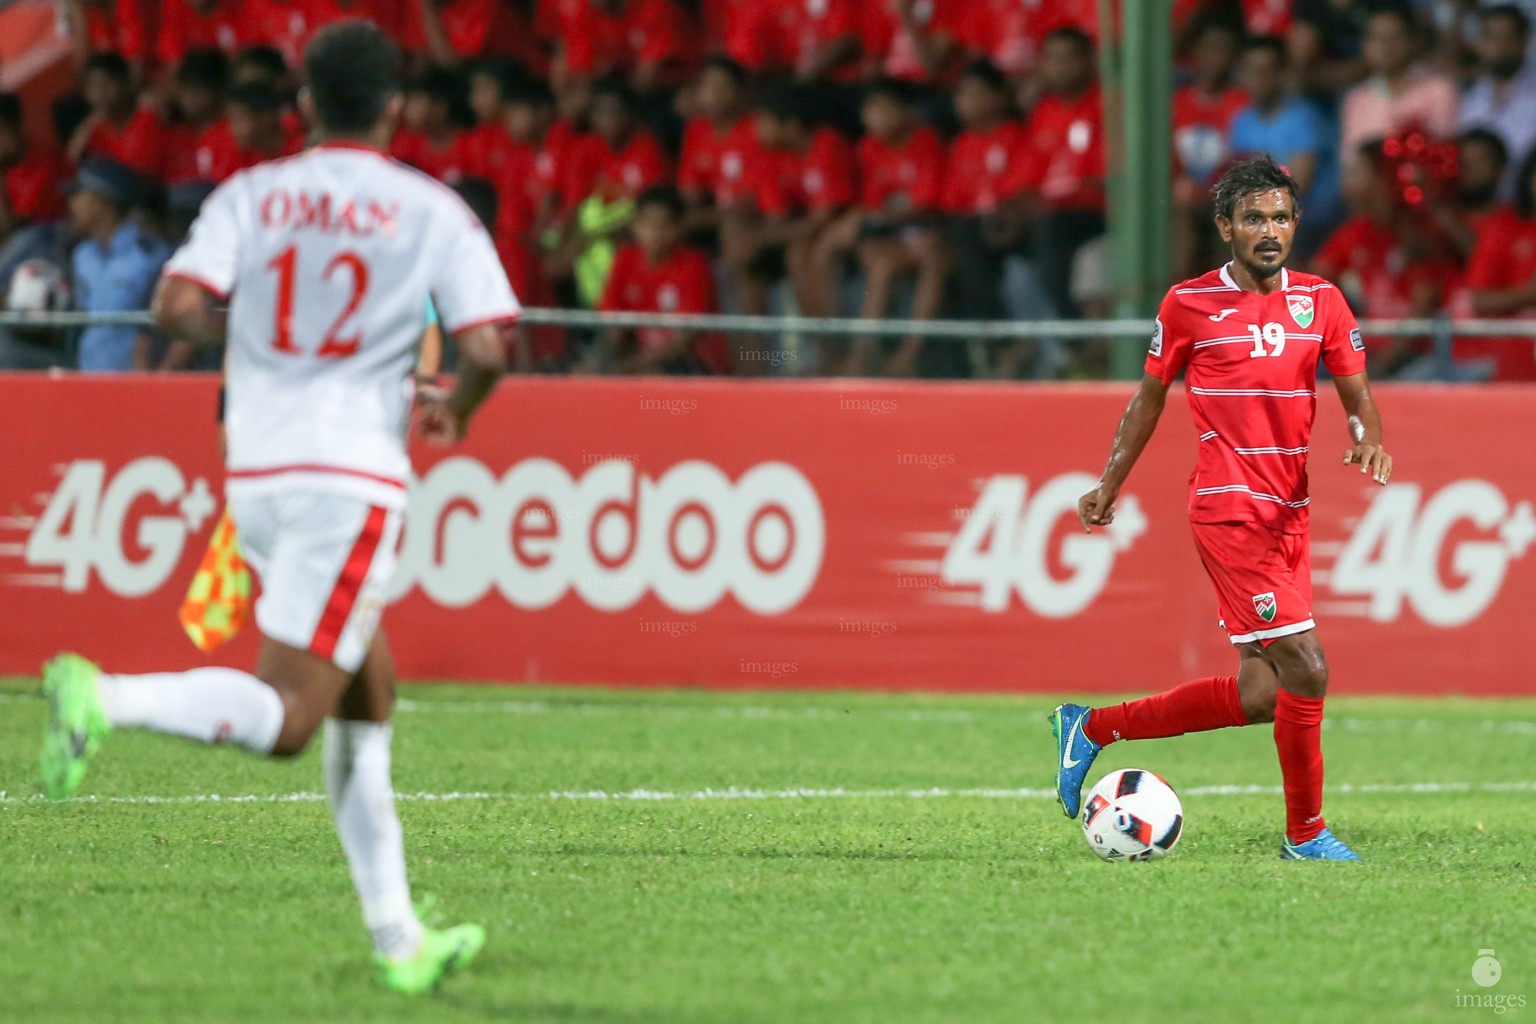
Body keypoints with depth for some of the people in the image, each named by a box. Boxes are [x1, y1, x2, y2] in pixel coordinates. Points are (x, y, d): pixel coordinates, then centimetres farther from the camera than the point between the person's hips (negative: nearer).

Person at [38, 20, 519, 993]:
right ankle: (107, 698, -34)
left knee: (368, 691, 17)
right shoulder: (433, 210, 0)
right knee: (285, 720, -10)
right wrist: (459, 412, 14)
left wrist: (247, 325, 15)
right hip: (353, 474, -5)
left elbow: (178, 306, -7)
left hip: (257, 473, 5)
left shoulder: (250, 194, 6)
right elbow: (485, 347, -8)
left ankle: (397, 935, 16)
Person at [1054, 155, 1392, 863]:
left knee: (1258, 697, 7)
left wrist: (1370, 439, -11)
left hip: (1288, 512, 6)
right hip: (1230, 510, -6)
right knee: (1305, 672, -14)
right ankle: (1306, 835, 2)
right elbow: (1151, 394, 10)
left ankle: (1091, 728, 23)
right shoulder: (1190, 303, -2)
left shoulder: (1320, 300, 9)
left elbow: (1355, 392, 11)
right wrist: (1110, 484, 12)